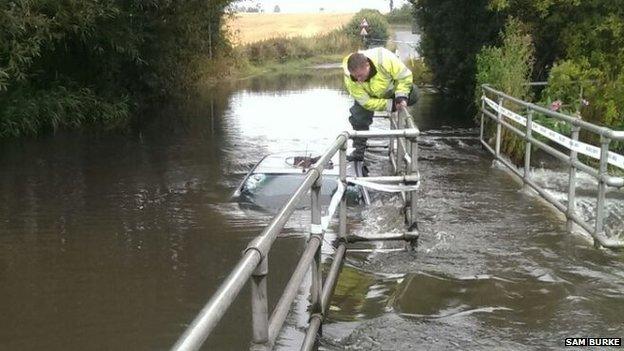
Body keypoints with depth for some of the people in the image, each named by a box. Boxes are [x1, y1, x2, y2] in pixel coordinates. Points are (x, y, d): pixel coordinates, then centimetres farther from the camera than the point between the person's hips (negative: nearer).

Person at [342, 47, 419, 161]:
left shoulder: (385, 59, -44)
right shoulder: (350, 79, -37)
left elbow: (405, 76, -28)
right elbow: (366, 102, -30)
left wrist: (401, 96, -35)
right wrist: (390, 105, -33)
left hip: (391, 89, 1)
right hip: (368, 96, 0)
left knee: (413, 95, -17)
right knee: (358, 118, -13)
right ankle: (359, 151, 3)